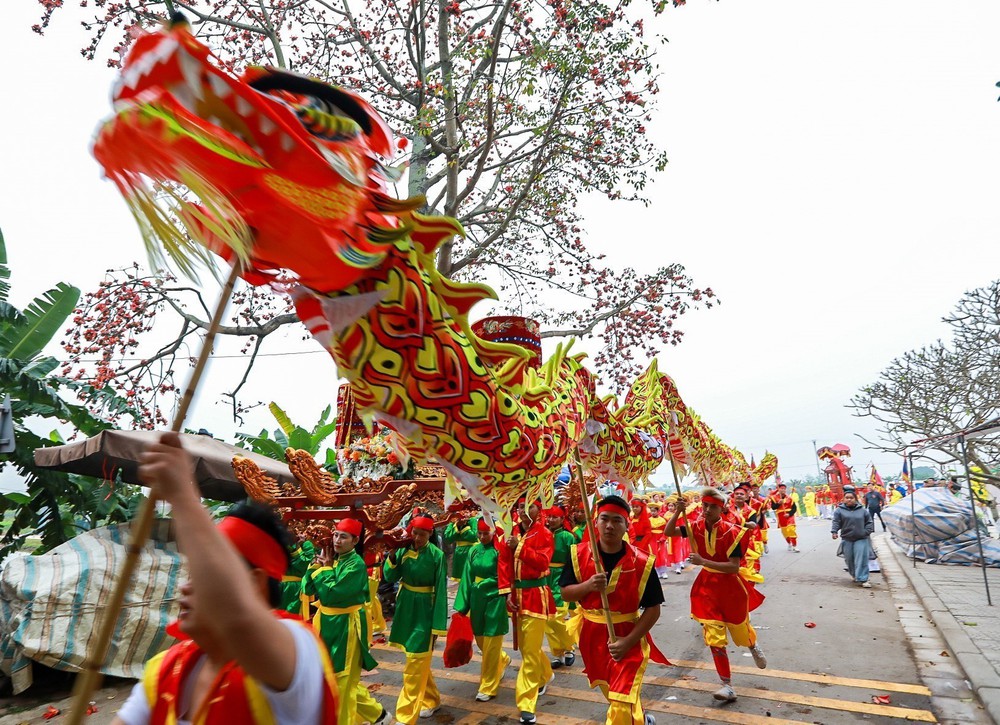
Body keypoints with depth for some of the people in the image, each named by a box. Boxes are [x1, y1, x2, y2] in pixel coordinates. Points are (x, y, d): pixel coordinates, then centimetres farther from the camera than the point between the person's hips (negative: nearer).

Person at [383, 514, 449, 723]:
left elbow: (441, 591, -14)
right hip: (405, 607, 6)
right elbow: (390, 577, -5)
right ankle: (431, 700, 39)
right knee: (420, 659, 19)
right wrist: (392, 553, -20)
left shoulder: (437, 555, -17)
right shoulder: (404, 549, -4)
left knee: (415, 662, -1)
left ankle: (405, 717, 11)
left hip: (425, 610, -5)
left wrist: (437, 625, -14)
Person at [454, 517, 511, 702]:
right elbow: (467, 578, 4)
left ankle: (488, 687, 20)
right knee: (481, 641, 17)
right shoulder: (474, 550, 2)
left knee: (491, 644, 3)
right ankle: (503, 660, 46)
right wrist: (462, 605, 3)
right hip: (477, 600, 6)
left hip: (495, 600, -5)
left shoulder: (500, 550, -13)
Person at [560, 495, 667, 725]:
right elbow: (565, 594, -5)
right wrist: (588, 586, -25)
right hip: (593, 637, 4)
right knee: (614, 697, 24)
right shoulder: (580, 554, -11)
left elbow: (653, 610, -11)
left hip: (628, 640, -3)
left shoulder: (642, 562, -17)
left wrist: (628, 641, -20)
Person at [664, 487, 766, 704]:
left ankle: (754, 648, 57)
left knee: (740, 629, 20)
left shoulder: (731, 532, -22)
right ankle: (727, 686, 15)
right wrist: (678, 512, -28)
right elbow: (668, 532, -11)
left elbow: (734, 567, -25)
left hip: (730, 587, -3)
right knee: (714, 638, 1)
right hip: (707, 586, 3)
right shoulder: (696, 526, -9)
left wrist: (703, 561, -34)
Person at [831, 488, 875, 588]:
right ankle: (854, 574, 32)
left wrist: (866, 532, -3)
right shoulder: (840, 510, -1)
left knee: (861, 559, -6)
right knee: (849, 559, 10)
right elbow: (836, 522, -5)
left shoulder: (862, 510, 4)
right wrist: (834, 531, -20)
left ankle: (863, 579, -2)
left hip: (861, 539, -1)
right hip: (846, 539, 1)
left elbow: (869, 522, 10)